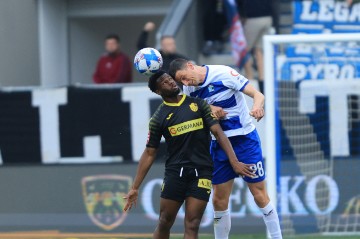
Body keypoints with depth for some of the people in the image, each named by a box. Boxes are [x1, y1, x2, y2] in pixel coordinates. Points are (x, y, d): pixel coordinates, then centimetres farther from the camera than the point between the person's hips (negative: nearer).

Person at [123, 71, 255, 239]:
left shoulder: (197, 104, 6)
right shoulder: (159, 117, 4)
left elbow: (218, 133, 3)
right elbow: (149, 154, 7)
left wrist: (234, 162, -9)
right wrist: (135, 188, 4)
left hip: (201, 172, 0)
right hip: (175, 172, 0)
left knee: (192, 225, -7)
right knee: (164, 224, 2)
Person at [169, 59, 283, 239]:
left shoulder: (224, 74, -16)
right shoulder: (190, 88, 0)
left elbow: (257, 95, -18)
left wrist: (257, 107, -40)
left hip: (245, 140, -5)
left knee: (260, 195, -3)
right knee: (219, 200, 5)